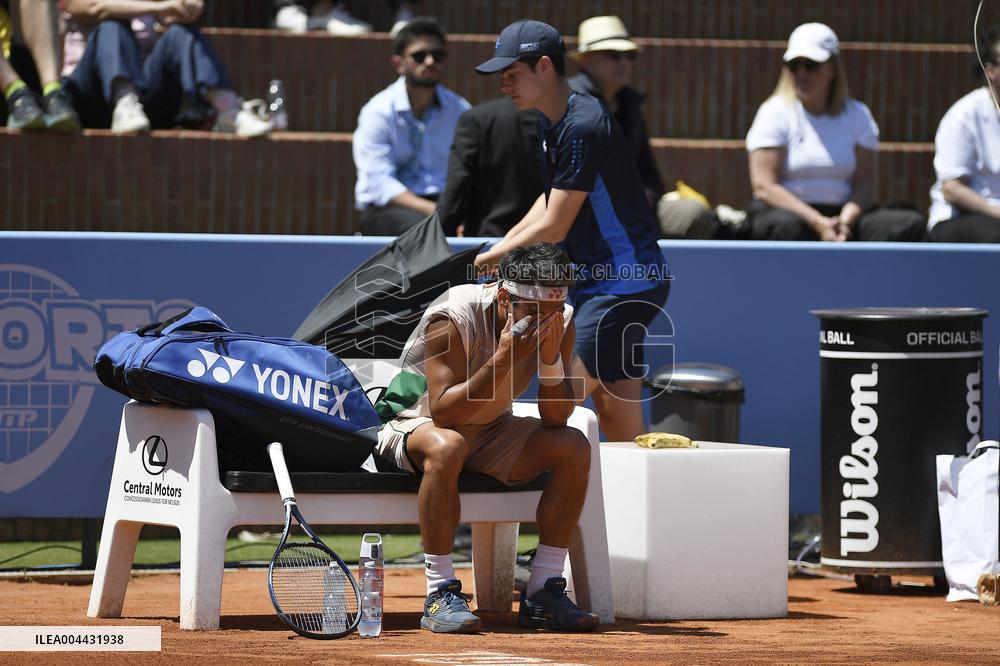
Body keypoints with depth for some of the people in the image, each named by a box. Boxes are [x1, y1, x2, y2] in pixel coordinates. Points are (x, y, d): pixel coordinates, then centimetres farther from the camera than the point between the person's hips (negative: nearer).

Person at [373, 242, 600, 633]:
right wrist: (503, 357, -40)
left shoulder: (559, 323, -10)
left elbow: (555, 419, -11)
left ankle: (543, 594, -12)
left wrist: (551, 359, -28)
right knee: (447, 446, -40)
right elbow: (443, 413, -34)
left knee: (574, 447, -16)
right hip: (413, 425, -6)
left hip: (491, 433, 6)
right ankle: (440, 595, -33)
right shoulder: (453, 318, -27)